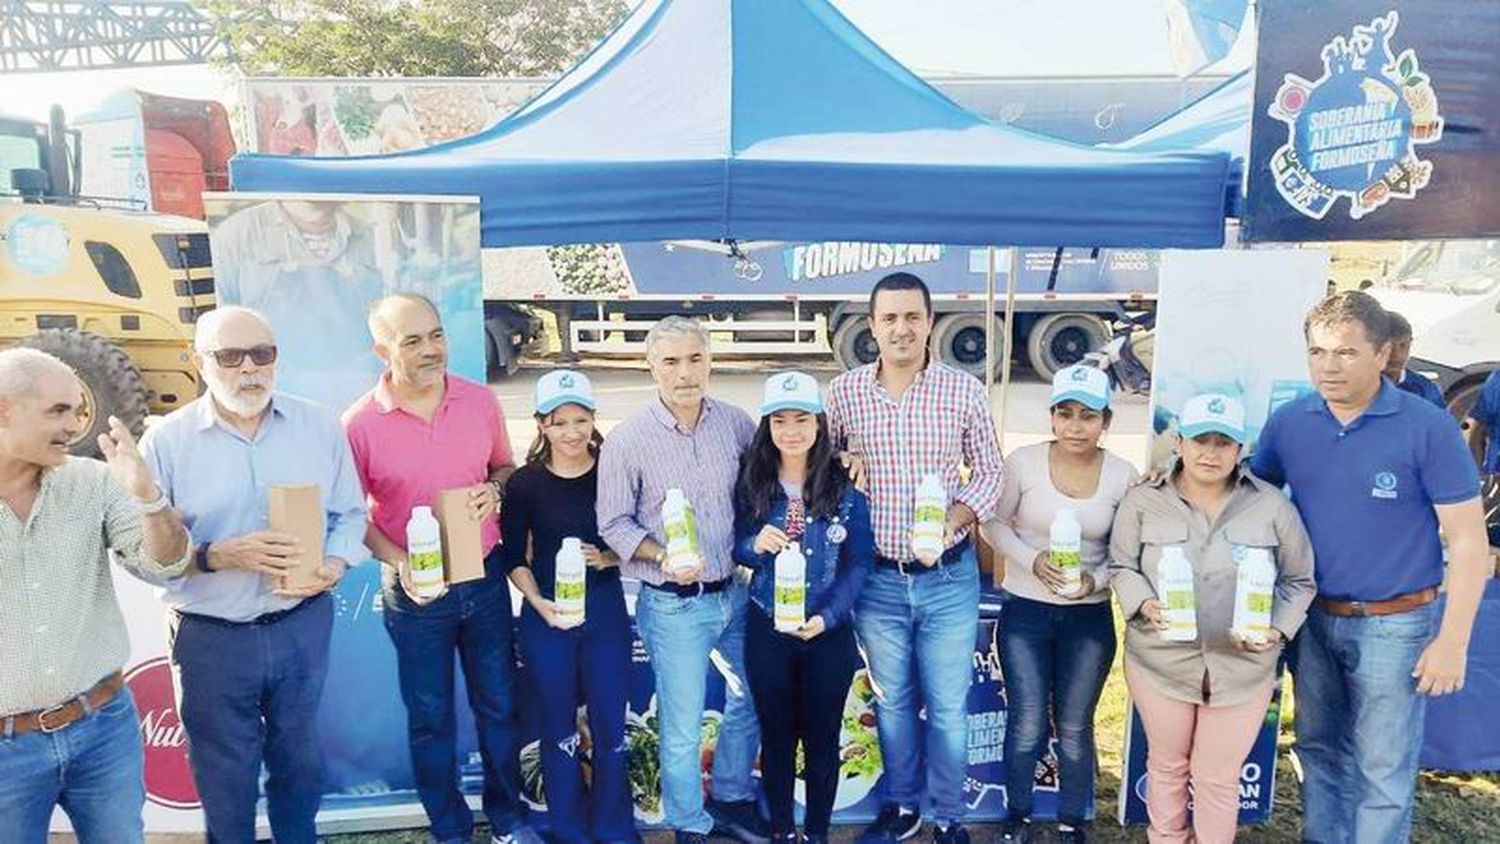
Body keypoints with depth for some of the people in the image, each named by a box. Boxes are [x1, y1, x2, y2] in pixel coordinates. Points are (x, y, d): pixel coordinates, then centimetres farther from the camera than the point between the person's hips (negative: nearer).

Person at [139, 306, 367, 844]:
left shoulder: (320, 426, -2)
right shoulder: (165, 442, -9)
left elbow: (349, 514, 4)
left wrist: (333, 566, -14)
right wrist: (220, 556, -24)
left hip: (303, 625, 2)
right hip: (210, 637, -2)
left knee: (300, 757, 22)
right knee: (225, 777, 16)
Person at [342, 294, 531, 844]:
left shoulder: (480, 400, -5)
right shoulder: (360, 423, -13)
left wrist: (494, 489, -12)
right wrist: (398, 563, -17)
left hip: (485, 578, 2)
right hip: (415, 592, -2)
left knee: (498, 706, 16)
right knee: (430, 719, 14)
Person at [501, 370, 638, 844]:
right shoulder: (525, 483, -4)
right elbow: (513, 557, 1)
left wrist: (606, 559, -15)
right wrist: (539, 604, -13)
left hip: (606, 612, 0)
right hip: (546, 618, 0)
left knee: (610, 728, 7)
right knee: (559, 729, 12)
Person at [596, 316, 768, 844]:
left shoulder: (735, 424, -2)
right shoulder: (627, 441, -12)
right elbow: (614, 524, -8)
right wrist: (662, 557, -22)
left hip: (734, 594, 4)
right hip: (674, 605, -4)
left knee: (748, 705, 19)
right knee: (683, 727, 7)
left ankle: (732, 801, 43)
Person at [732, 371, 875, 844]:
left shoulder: (846, 485, -7)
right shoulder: (751, 482, -2)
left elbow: (861, 560, -6)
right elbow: (735, 547, 4)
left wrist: (827, 617, -18)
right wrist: (755, 544, -19)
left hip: (829, 632, -1)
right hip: (766, 630, 1)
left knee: (822, 739, 13)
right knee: (776, 737, 15)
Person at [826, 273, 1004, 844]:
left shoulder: (964, 390, -6)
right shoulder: (844, 393, -4)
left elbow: (988, 471, 0)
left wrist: (952, 523, -16)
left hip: (949, 576, -1)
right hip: (877, 578, 1)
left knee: (948, 706, 10)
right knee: (892, 701, 18)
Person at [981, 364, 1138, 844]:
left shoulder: (1123, 476, -6)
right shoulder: (1023, 462, -9)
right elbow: (995, 524, -1)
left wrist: (1097, 579, -17)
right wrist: (1033, 561, -17)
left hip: (1090, 617, 1)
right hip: (1025, 611, -1)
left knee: (1074, 727, 13)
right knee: (1026, 724, 5)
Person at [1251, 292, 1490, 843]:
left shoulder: (1429, 428, -14)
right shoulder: (1288, 422, -3)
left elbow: (1468, 539, -11)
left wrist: (1452, 640, -13)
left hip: (1394, 625, -4)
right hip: (1312, 618, 4)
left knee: (1383, 768, 7)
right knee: (1319, 749, 19)